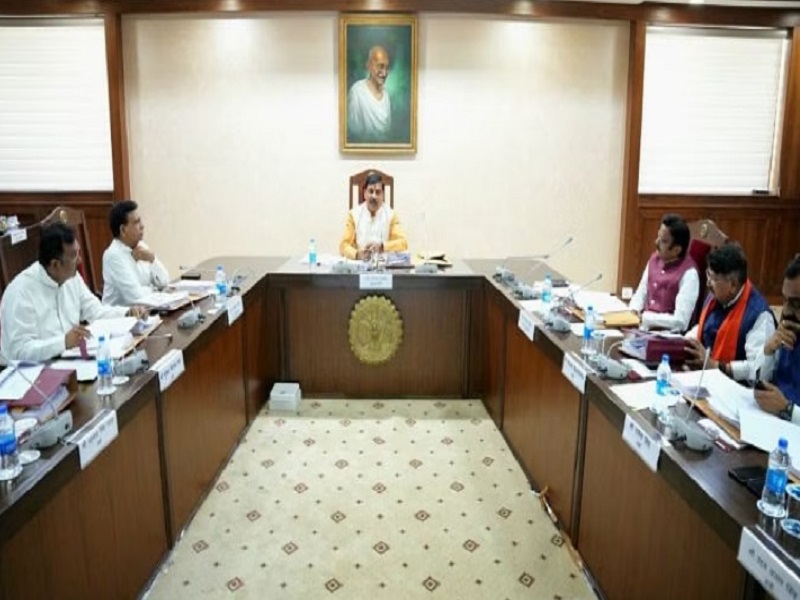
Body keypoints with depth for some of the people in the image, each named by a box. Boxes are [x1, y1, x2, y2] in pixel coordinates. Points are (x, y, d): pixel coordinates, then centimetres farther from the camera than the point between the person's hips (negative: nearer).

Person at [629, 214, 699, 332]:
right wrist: (633, 312, -6)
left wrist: (643, 318, -19)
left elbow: (680, 321, -21)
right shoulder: (654, 258, 6)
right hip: (645, 326, 7)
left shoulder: (688, 274, -16)